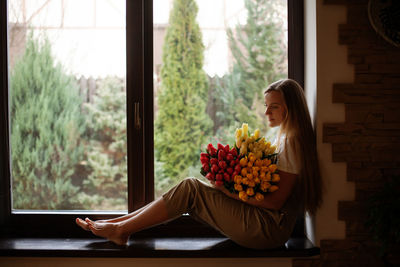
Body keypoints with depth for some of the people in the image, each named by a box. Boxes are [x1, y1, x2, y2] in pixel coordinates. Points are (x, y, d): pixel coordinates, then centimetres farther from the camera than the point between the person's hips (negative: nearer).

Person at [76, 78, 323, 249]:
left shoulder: (291, 141, -14)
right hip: (269, 226, 9)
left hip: (267, 229, -9)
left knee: (190, 188, -12)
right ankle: (119, 224, 4)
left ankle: (121, 229, -3)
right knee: (189, 190, 2)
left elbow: (275, 201, -19)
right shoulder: (286, 138, 16)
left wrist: (230, 191, -16)